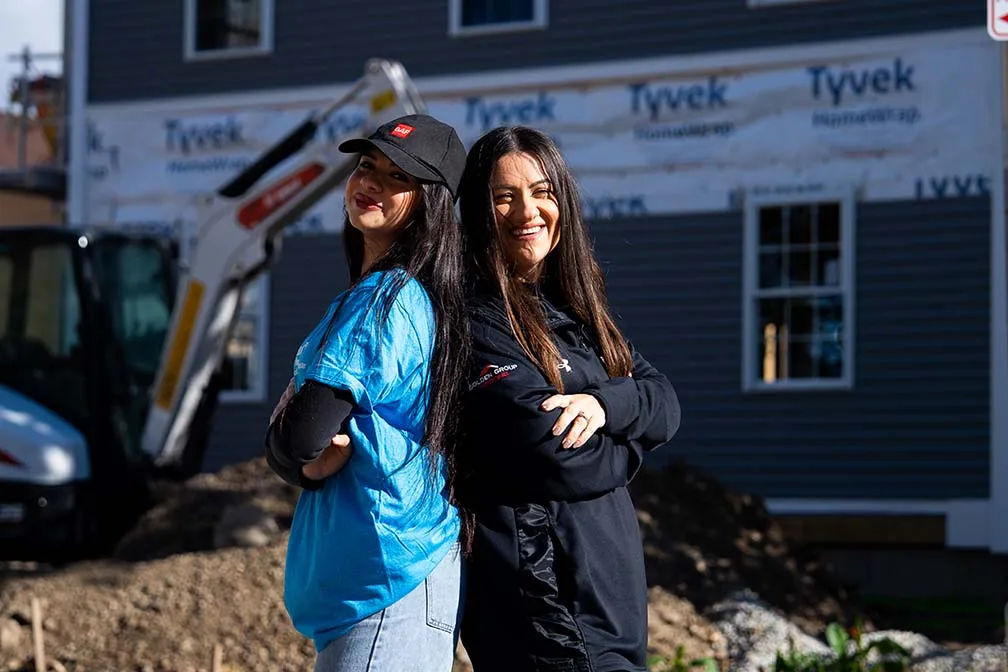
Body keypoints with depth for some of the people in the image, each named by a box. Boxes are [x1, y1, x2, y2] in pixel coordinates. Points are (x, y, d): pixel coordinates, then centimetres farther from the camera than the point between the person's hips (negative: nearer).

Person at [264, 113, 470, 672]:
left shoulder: (383, 300, -14)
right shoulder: (388, 292, 16)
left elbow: (296, 443, -17)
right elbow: (301, 452, 15)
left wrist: (297, 453, 3)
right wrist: (311, 458, -5)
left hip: (389, 588, -10)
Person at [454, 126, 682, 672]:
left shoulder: (573, 308, 14)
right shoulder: (479, 318, -13)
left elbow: (665, 406, 6)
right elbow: (557, 459, -20)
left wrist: (605, 404, -16)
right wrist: (626, 445, 0)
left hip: (609, 583, 8)